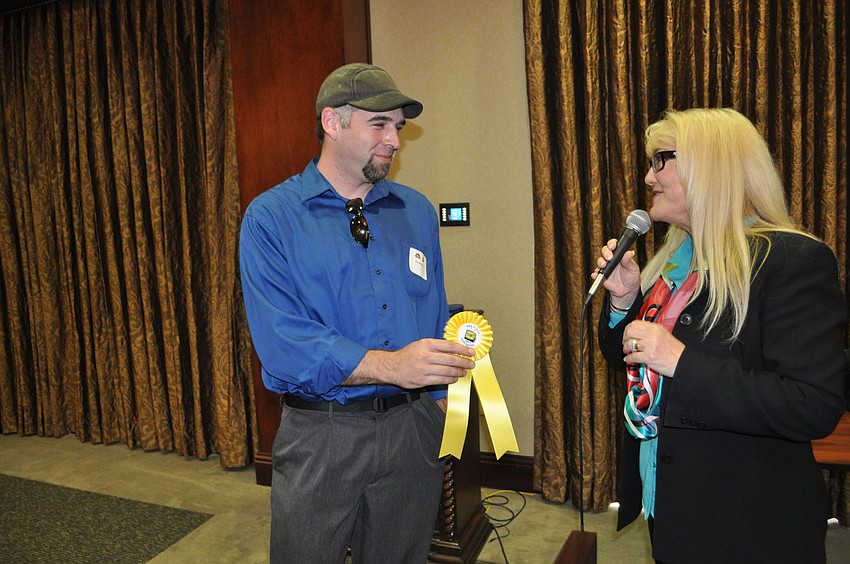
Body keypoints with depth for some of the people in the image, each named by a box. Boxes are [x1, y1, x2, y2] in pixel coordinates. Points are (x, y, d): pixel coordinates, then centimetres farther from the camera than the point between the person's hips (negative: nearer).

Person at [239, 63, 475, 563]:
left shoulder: (417, 212, 7)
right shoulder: (270, 218, -8)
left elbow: (436, 320, 10)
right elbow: (283, 344, -19)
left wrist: (439, 406, 1)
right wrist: (390, 365, -31)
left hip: (412, 429, 4)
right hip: (320, 433, -3)